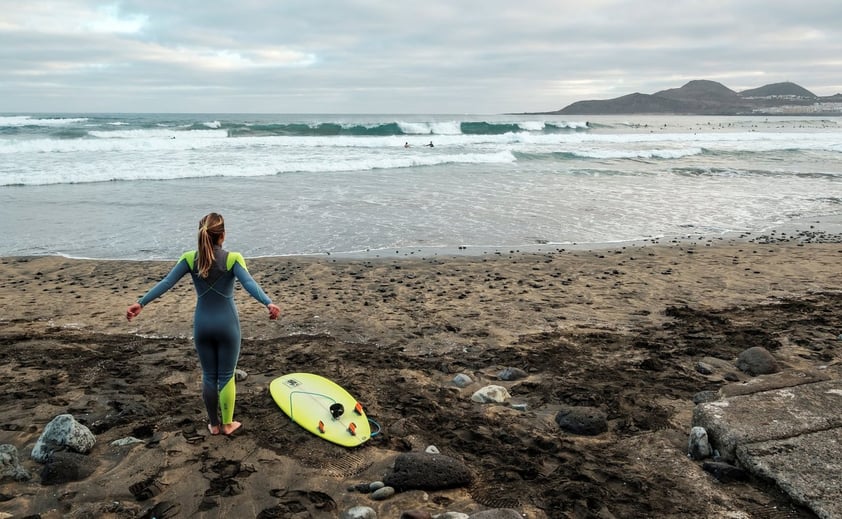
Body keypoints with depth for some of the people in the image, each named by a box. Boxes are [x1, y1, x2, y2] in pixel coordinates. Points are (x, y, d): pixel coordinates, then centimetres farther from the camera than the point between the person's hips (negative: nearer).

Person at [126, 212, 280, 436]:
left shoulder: (190, 258, -4)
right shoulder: (233, 258, -13)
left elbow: (166, 283, -10)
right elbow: (249, 283, -29)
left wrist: (141, 303, -10)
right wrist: (269, 303, -41)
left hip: (202, 324, 3)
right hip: (226, 324, -3)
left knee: (209, 375, 16)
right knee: (226, 376, 11)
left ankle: (213, 424, 28)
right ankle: (227, 424, 23)